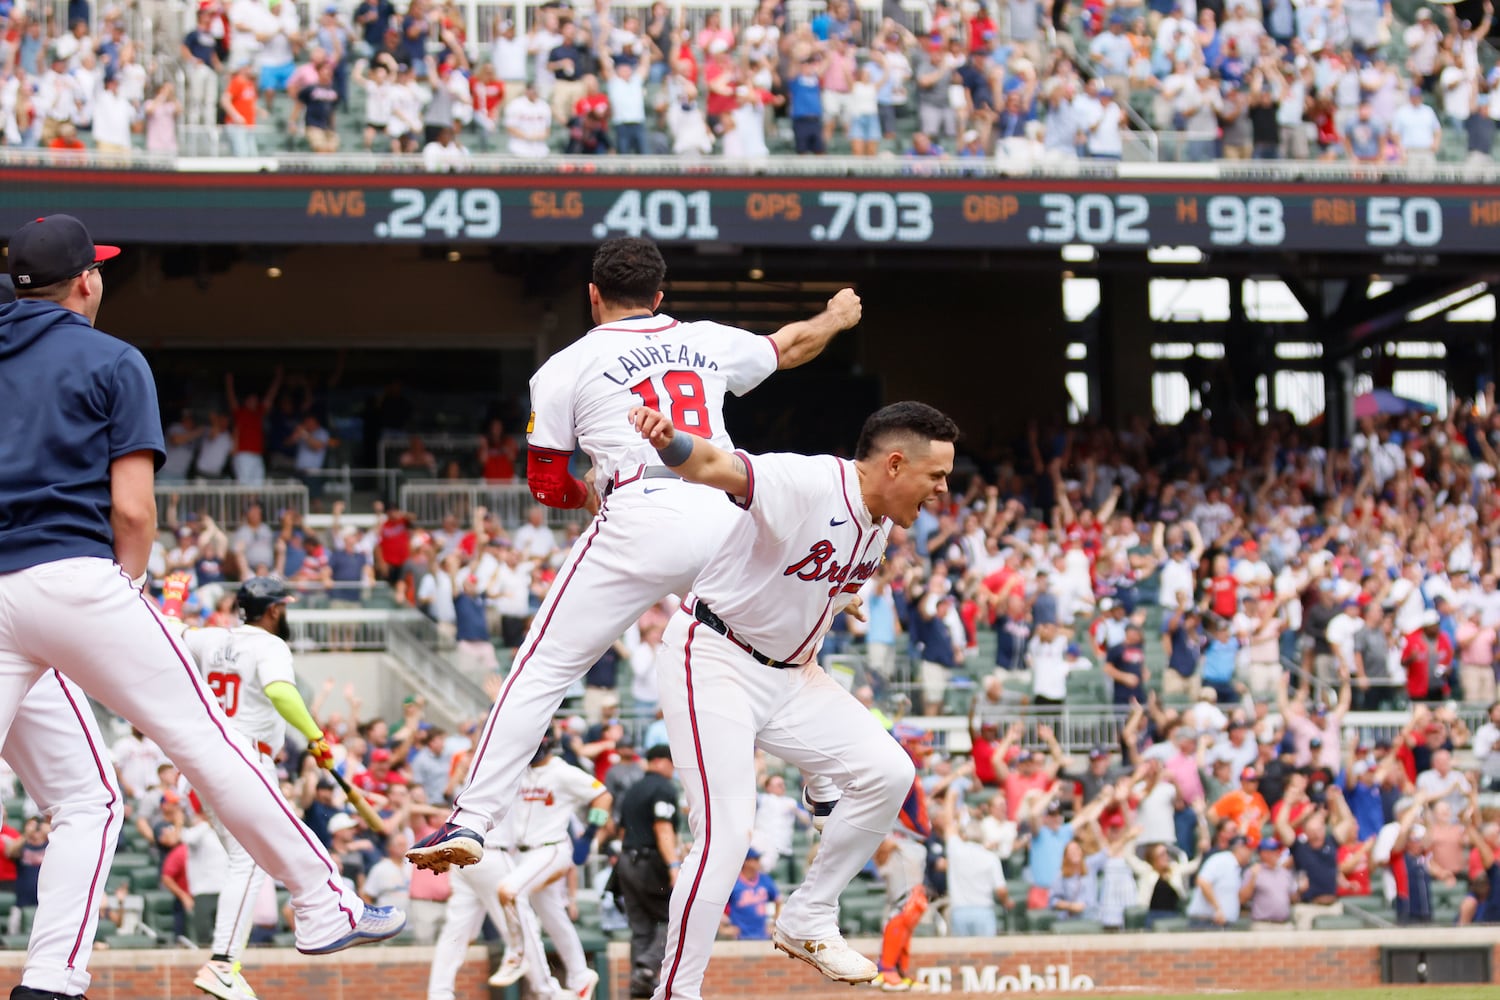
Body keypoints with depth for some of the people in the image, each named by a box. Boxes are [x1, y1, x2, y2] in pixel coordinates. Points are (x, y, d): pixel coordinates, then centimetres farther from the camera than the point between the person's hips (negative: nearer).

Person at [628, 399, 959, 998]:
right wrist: (670, 441, -62)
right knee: (727, 831, -17)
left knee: (887, 773, 1)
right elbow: (715, 466, -43)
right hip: (713, 660, -9)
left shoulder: (880, 523, 3)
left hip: (789, 673, 9)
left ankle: (807, 921, 13)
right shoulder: (806, 484, -24)